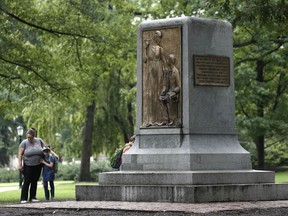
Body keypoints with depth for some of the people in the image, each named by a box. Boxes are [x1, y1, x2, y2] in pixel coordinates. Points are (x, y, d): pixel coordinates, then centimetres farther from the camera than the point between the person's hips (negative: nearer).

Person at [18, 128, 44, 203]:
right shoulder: (24, 143, -7)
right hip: (28, 166, -3)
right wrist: (20, 164, -15)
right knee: (27, 182, -5)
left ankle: (32, 197, 13)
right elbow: (20, 154, -9)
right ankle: (23, 198, -2)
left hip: (37, 165, 3)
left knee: (34, 182, 7)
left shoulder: (39, 141, 2)